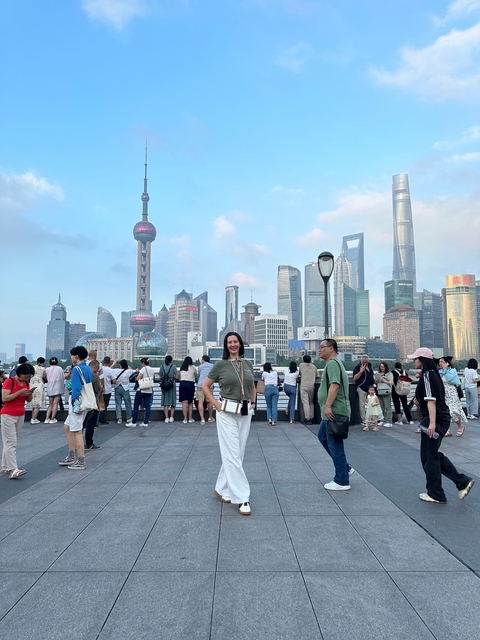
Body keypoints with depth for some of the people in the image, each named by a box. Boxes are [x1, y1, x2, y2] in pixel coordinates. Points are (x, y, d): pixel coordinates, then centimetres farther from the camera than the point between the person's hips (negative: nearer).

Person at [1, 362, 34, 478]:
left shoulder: (26, 383, 8)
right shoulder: (9, 381, -12)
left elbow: (28, 400, 12)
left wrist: (30, 393, -8)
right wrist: (20, 392, -24)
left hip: (21, 415, 7)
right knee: (11, 443, -10)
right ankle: (13, 470, -14)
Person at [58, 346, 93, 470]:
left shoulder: (77, 369, -13)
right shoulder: (88, 369, 13)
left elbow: (76, 388, -19)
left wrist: (75, 405, -19)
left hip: (78, 402, -9)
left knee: (77, 431, -2)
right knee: (67, 427, 20)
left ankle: (81, 462, 4)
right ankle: (71, 457, 25)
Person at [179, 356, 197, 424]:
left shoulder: (182, 368, 12)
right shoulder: (193, 367, 5)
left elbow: (180, 377, 14)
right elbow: (196, 376, 16)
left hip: (182, 383, 2)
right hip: (190, 384, -1)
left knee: (184, 402, -1)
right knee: (190, 402, 8)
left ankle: (185, 419, -2)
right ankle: (190, 418, 11)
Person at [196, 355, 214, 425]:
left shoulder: (200, 366, 9)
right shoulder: (212, 366, 12)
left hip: (200, 385, -2)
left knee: (200, 402, -2)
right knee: (210, 401, 14)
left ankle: (202, 419, -10)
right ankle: (210, 417, 26)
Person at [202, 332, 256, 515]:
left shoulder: (248, 364, 8)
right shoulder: (220, 365, -4)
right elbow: (205, 386, 2)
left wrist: (253, 402, 8)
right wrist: (215, 404, -7)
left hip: (245, 413, 5)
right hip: (227, 413, -5)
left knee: (237, 454, 11)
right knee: (232, 455, -5)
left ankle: (222, 489, 27)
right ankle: (242, 498, 1)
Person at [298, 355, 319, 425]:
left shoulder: (301, 365, 7)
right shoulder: (314, 366, 11)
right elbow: (317, 376, 15)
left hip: (304, 386, -3)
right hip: (311, 387, 3)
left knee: (305, 403, -4)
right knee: (311, 403, 14)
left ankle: (307, 419, -7)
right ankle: (311, 418, 13)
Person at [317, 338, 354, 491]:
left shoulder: (332, 363, -16)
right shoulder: (332, 363, 18)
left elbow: (334, 385, -28)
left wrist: (328, 406, -32)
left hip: (334, 412, -11)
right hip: (331, 412, 11)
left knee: (335, 445, -2)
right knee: (323, 436, 21)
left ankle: (342, 482, 10)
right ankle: (345, 468, 27)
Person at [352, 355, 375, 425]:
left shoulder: (369, 365, 14)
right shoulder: (358, 367, -6)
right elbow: (355, 378, -12)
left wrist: (374, 383, 15)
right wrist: (361, 371, -21)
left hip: (370, 387, 7)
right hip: (362, 387, -7)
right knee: (362, 404, -3)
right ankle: (363, 420, 0)